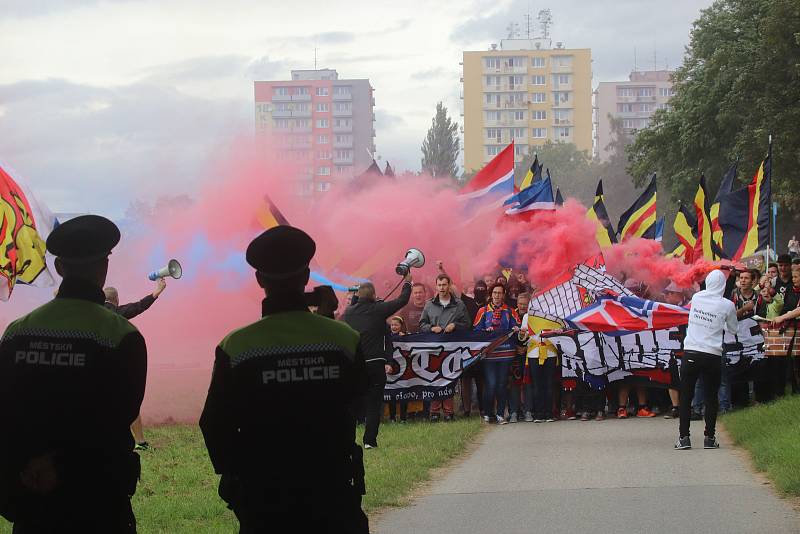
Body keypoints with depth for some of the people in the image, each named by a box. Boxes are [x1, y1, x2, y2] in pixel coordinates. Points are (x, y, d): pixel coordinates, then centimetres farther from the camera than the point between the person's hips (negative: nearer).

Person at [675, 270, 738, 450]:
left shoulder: (696, 298, 3)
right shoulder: (727, 305, -4)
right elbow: (733, 329, 11)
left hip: (690, 354, 1)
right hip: (712, 356, -1)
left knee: (686, 396, 7)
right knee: (711, 398, 10)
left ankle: (683, 437, 2)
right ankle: (710, 438, 9)